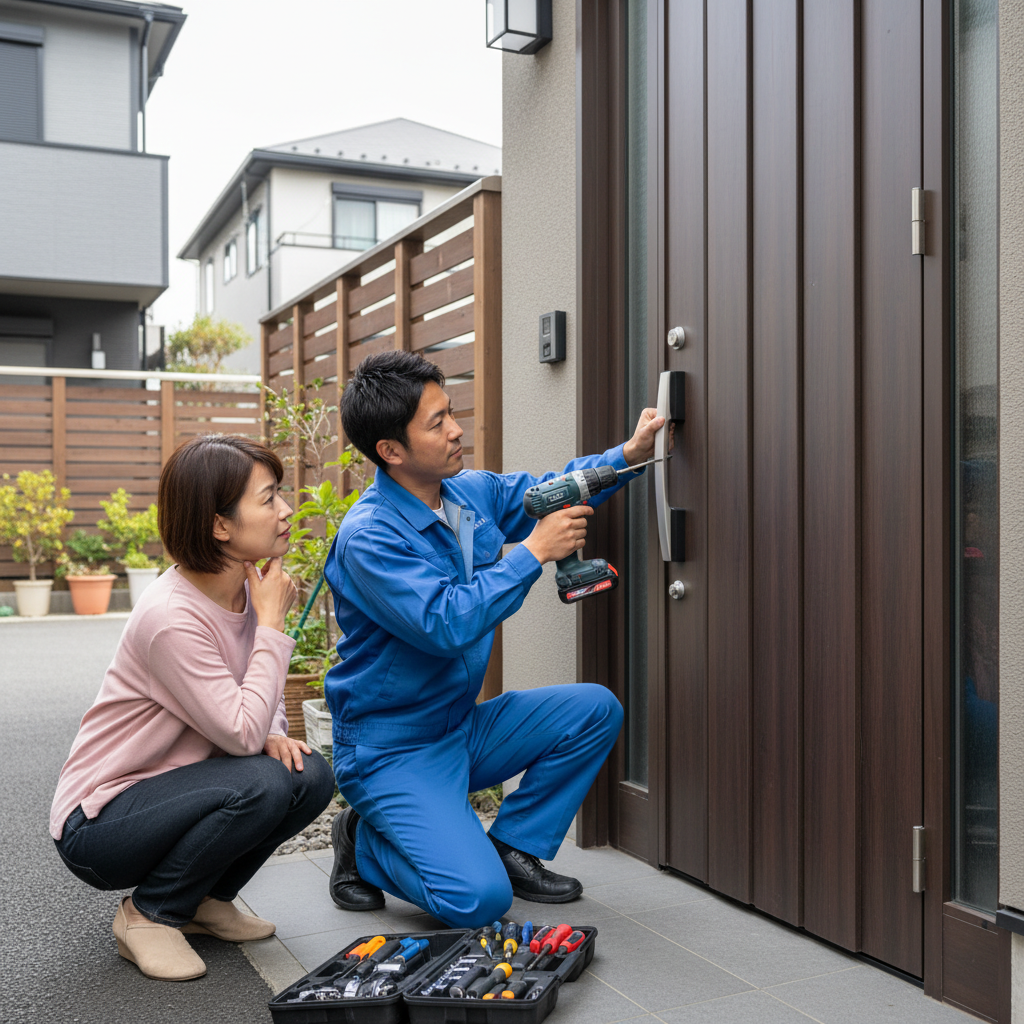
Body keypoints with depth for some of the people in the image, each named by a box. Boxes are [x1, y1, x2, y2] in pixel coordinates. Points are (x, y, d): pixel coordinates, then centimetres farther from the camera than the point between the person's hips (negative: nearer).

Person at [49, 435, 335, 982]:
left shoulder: (246, 588, -2)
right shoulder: (171, 618, -28)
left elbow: (259, 709, 9)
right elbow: (242, 734, -28)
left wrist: (272, 734, -14)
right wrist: (272, 622, -22)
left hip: (167, 792, 8)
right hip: (98, 823, -7)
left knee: (310, 777, -13)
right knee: (261, 785, -29)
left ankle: (204, 899, 9)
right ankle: (148, 914, -6)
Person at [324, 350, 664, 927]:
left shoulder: (473, 492, 1)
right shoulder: (367, 537, -23)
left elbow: (545, 492, 19)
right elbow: (447, 624, -32)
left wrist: (628, 456, 5)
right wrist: (534, 551, -26)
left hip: (464, 727, 8)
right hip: (393, 750, -8)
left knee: (595, 709, -4)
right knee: (478, 899, -22)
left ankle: (512, 848, 7)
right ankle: (365, 844, 6)